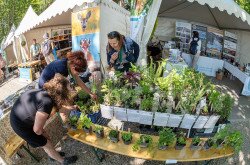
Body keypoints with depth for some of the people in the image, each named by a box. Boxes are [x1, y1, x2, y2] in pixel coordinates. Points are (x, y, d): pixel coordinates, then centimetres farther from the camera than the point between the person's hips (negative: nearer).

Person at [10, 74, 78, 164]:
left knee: (46, 138, 22)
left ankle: (53, 155, 47)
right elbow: (37, 129, -28)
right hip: (21, 125, -7)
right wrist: (41, 134, -6)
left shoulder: (48, 92, -12)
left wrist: (72, 107, 21)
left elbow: (59, 105, 11)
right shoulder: (47, 102, -37)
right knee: (47, 144, 9)